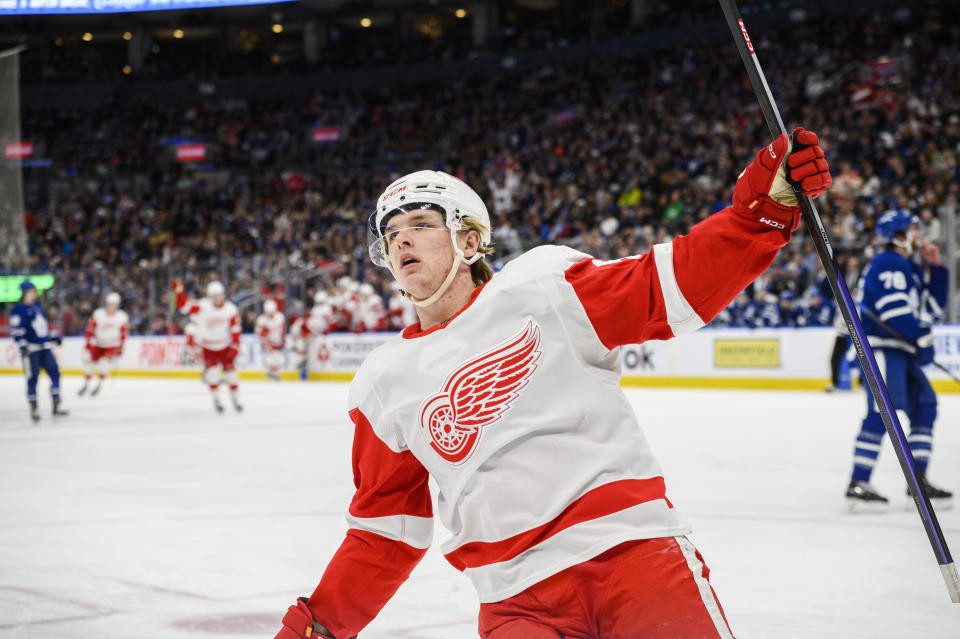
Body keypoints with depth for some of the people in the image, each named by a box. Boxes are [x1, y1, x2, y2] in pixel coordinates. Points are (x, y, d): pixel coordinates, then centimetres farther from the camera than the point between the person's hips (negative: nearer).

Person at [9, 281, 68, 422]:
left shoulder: (37, 305, 14)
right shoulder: (18, 309, -9)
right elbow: (15, 330, -14)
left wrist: (52, 337, 25)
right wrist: (22, 345, -23)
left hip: (45, 347, 7)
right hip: (31, 349, -7)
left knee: (55, 373, 3)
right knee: (32, 378, -3)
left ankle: (56, 406, 10)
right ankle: (34, 409, 7)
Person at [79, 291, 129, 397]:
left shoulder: (122, 317, -10)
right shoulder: (98, 314, -14)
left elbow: (123, 334, 2)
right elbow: (90, 329, -7)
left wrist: (120, 348, 3)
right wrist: (87, 343, -9)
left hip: (112, 346, -1)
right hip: (97, 344, 1)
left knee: (104, 363, -20)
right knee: (91, 364, 2)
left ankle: (99, 385, 0)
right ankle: (85, 385, 24)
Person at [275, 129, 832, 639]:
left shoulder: (543, 286, 3)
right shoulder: (383, 387, 13)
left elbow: (674, 287, -5)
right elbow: (387, 526, 19)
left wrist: (766, 202, -18)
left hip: (634, 546, -2)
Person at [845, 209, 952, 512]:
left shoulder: (911, 268, 22)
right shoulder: (887, 263, -9)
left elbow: (933, 308, 21)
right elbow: (894, 308, -20)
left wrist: (934, 269, 13)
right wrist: (922, 338, -18)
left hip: (903, 351, 10)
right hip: (881, 348, -10)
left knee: (925, 406, 9)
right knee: (883, 411, -18)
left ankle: (919, 480, 14)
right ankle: (858, 485, -20)